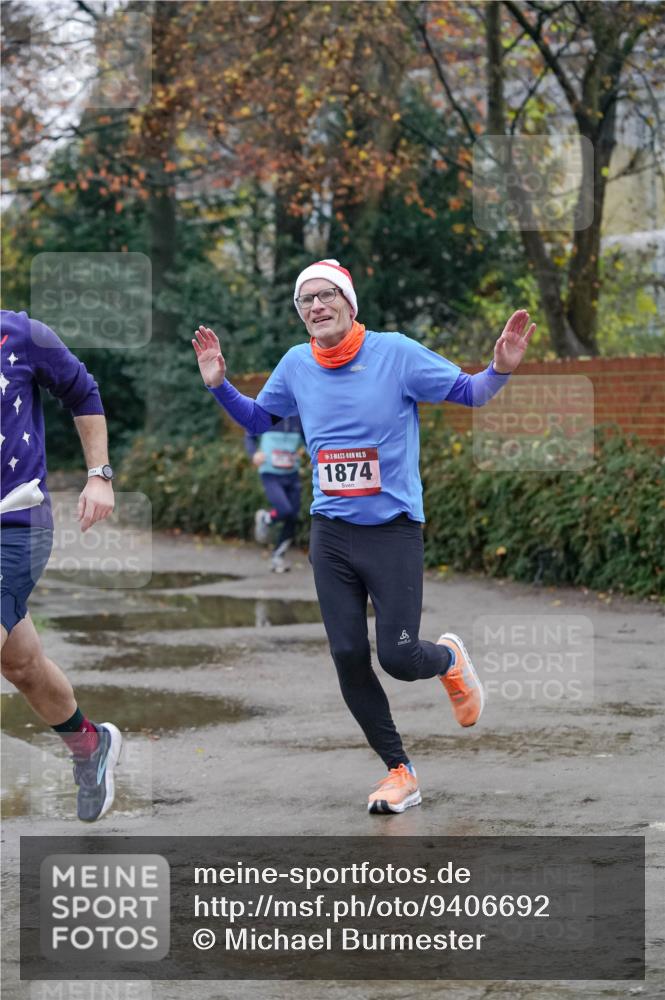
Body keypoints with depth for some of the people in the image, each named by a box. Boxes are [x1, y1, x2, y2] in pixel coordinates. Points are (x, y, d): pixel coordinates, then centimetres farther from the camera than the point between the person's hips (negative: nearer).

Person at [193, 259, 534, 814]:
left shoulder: (395, 352, -10)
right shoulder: (296, 365, 3)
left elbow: (468, 393, -5)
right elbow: (258, 418, 20)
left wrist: (500, 369, -25)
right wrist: (219, 385, 4)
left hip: (394, 531, -4)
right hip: (330, 534, 4)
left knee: (399, 657, -8)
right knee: (349, 658, 1)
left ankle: (449, 658, 30)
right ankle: (400, 772, 16)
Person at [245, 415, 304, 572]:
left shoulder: (298, 418, 0)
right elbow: (250, 437, 5)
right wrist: (254, 453, -15)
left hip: (292, 475, 4)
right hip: (270, 474, -4)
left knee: (292, 520, 4)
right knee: (285, 510, -22)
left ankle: (277, 557, 23)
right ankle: (265, 519, 13)